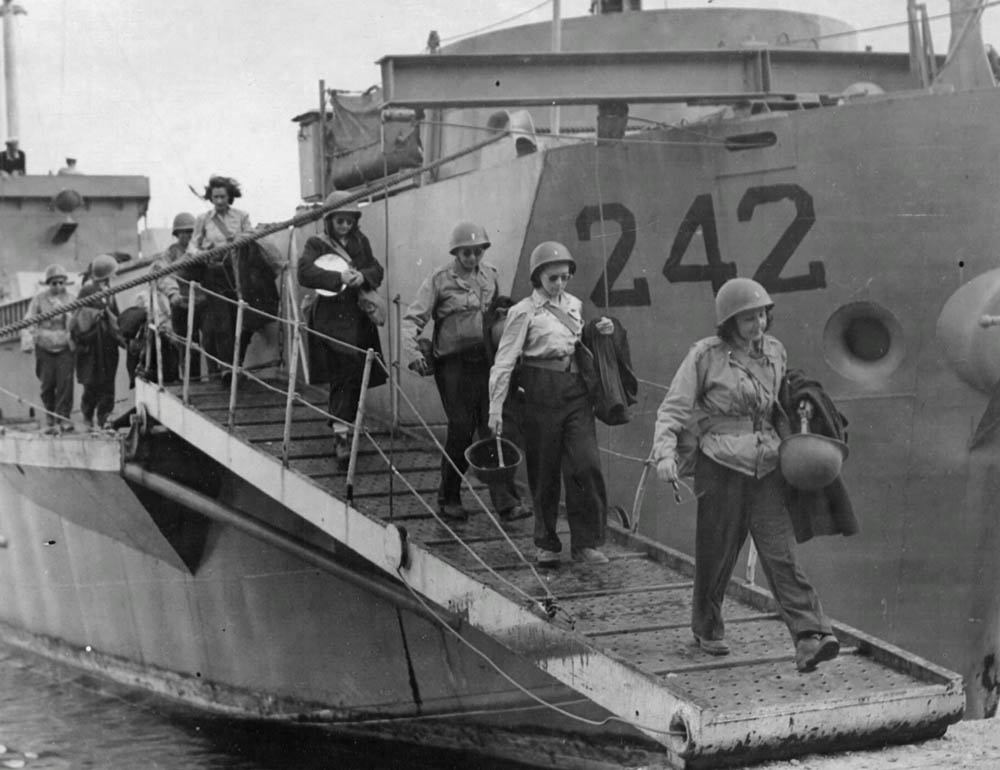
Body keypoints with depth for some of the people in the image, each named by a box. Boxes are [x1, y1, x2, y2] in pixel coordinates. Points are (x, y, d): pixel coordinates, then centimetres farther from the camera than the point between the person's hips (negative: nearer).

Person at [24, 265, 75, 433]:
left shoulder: (71, 299, 3)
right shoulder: (39, 299, -1)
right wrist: (28, 342, -15)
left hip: (65, 348, 0)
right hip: (44, 348, 0)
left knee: (65, 382, -10)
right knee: (47, 385, 3)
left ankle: (63, 418, -4)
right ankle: (50, 420, 16)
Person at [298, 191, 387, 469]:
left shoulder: (360, 242, 14)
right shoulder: (317, 245, -2)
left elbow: (377, 270, 10)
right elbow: (305, 274, -17)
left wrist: (363, 276, -13)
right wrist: (338, 277, -28)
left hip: (359, 318, 5)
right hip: (330, 319, -5)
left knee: (356, 376, 9)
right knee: (343, 375, -15)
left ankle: (344, 428, 25)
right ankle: (341, 434, -17)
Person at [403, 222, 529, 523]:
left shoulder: (490, 275, 11)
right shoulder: (439, 279, -2)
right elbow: (413, 319, -5)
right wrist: (414, 352, -20)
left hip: (486, 360, 4)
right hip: (453, 364, -3)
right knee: (461, 429, -5)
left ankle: (506, 502, -5)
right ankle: (448, 499, 12)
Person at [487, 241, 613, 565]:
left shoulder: (574, 305, 14)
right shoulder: (524, 311, -2)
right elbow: (504, 361, -4)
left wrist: (602, 333, 7)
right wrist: (495, 408, -10)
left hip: (577, 391, 4)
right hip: (541, 392, -4)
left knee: (586, 465, -7)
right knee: (544, 471, 3)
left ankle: (586, 542, 1)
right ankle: (546, 543, 17)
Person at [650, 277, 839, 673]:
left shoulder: (774, 351, 9)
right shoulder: (705, 356, -5)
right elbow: (673, 409, -5)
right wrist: (665, 453, -19)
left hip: (767, 467, 3)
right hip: (721, 466, -3)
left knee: (780, 554, -7)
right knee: (716, 554, 8)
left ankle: (809, 638, -18)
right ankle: (707, 629, 30)